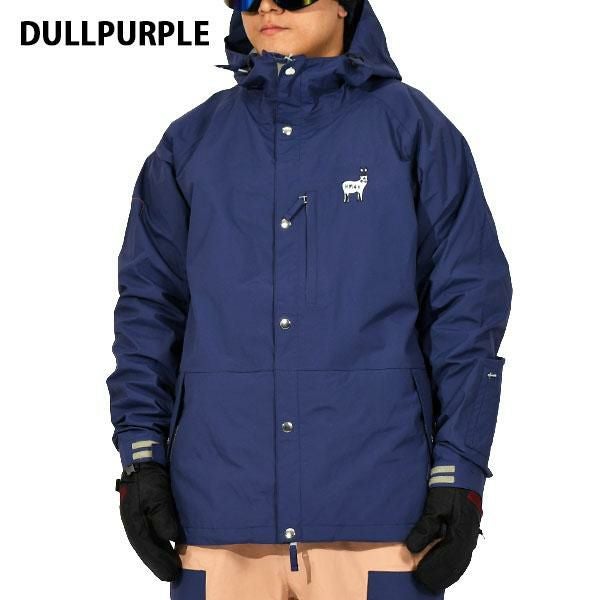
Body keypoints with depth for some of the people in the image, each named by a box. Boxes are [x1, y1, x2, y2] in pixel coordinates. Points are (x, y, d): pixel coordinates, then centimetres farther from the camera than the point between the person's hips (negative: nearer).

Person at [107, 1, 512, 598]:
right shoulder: (192, 141, 12)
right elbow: (149, 303, 12)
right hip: (221, 504, 2)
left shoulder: (412, 128, 5)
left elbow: (467, 303, 2)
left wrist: (460, 474, -4)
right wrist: (141, 456, 2)